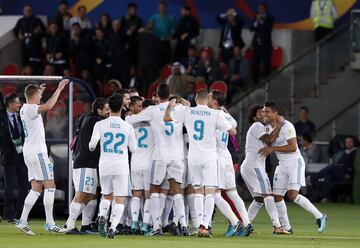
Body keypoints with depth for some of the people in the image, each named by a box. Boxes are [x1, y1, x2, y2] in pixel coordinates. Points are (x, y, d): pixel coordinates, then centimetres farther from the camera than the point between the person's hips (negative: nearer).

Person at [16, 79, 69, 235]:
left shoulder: (24, 109, 13)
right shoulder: (31, 109, -14)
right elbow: (48, 106, -35)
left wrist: (39, 91, 41)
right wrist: (59, 89, -28)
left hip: (28, 151, 9)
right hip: (37, 151, -9)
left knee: (36, 188, 10)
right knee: (50, 186, -6)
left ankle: (22, 221, 3)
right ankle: (49, 224, -7)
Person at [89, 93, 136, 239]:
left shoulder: (100, 124, -3)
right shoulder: (128, 127, -1)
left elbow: (93, 143, -11)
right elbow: (133, 149, 5)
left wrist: (91, 148, 12)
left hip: (104, 166, 1)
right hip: (121, 167, -1)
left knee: (107, 196, 21)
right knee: (119, 200, 1)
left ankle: (102, 217, -6)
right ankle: (113, 227, -16)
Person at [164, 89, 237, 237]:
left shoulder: (187, 111, -2)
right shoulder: (216, 114, -8)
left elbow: (166, 118, 9)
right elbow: (233, 132, -5)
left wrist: (170, 105, 27)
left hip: (193, 158, 3)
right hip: (209, 158, -3)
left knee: (198, 191, 13)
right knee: (210, 192, -2)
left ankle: (200, 224, 3)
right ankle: (205, 226, -13)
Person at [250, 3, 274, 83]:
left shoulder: (269, 18, 2)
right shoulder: (256, 18, 14)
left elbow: (267, 28, -12)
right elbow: (251, 29, 4)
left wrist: (260, 22, -7)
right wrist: (257, 22, -10)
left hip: (265, 44, -4)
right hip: (257, 43, 4)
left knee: (266, 63, -8)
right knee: (255, 63, 0)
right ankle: (255, 81, 4)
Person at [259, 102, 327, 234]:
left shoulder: (286, 126, -16)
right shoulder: (269, 128, 10)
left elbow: (293, 147, -22)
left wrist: (273, 148, -23)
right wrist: (267, 150, 4)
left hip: (295, 162, -9)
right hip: (282, 165, 9)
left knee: (292, 195, -20)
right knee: (277, 197, 2)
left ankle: (319, 217, -8)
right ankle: (286, 228, 12)